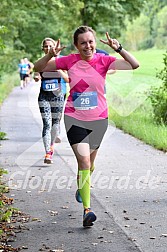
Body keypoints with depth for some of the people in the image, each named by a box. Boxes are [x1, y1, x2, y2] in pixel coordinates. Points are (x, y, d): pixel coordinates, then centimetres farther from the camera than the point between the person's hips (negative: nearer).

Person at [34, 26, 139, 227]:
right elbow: (39, 67, 3)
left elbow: (134, 65, -15)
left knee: (89, 163, 18)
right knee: (84, 161, -16)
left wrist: (118, 49, -28)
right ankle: (87, 209, -15)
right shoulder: (69, 61, -5)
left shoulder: (103, 61, -6)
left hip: (98, 119, 2)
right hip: (74, 118, -2)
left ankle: (82, 187, 51)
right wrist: (50, 55, -16)